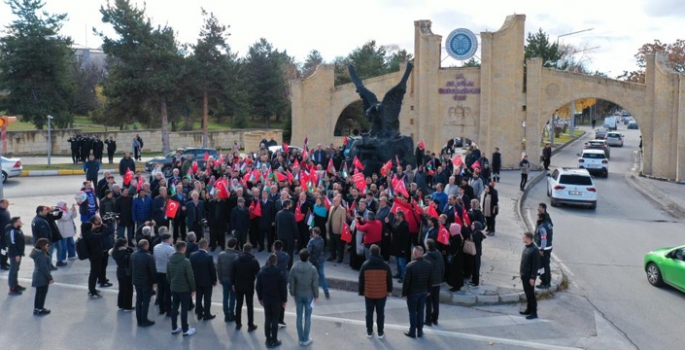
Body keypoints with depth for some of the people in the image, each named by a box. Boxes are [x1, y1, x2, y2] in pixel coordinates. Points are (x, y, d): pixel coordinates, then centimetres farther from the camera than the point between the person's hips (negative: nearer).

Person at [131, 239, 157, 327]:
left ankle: (139, 320, 20)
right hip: (146, 282, -6)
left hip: (136, 281, 6)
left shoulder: (133, 255, 0)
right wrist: (154, 281, -7)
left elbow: (131, 268, 9)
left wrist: (132, 279, 19)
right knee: (146, 301, 4)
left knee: (138, 300, 14)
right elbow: (153, 271, -18)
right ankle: (144, 321, 9)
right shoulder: (149, 257, -22)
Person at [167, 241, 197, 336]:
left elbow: (168, 276, 11)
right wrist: (193, 289, -7)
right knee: (184, 309, 1)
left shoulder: (170, 260, 2)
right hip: (184, 289, -7)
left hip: (174, 288, 7)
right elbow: (190, 277, -17)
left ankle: (174, 328, 22)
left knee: (174, 308, 14)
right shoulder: (186, 261, -20)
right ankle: (185, 330, 7)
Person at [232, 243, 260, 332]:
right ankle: (250, 325, 8)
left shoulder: (237, 260, 0)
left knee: (239, 305, 14)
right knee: (250, 306, 5)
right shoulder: (254, 261, -12)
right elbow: (258, 274, -9)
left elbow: (233, 273, 4)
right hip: (249, 287, -3)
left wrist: (233, 284, 13)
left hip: (238, 286, 3)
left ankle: (238, 324, 20)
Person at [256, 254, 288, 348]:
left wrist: (260, 298, 15)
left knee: (267, 320, 12)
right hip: (277, 300, -3)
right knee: (275, 320, 4)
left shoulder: (261, 273, -1)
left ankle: (268, 340, 18)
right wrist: (284, 300, 0)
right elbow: (283, 288, -11)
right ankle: (274, 341, 9)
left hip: (266, 300, 3)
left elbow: (258, 287, 4)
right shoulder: (280, 273, -13)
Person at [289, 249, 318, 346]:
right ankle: (306, 339, 14)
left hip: (298, 295, 2)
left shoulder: (294, 268, -11)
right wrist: (316, 295, 1)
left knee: (299, 316, 12)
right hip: (309, 295, -2)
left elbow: (291, 282, -5)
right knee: (307, 317, 8)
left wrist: (292, 294, 9)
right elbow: (315, 284, -12)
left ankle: (301, 339, 20)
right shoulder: (312, 269, -17)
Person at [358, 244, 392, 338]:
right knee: (380, 313, 11)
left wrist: (361, 292, 8)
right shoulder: (385, 265, -9)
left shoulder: (365, 265, -10)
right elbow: (389, 279, -1)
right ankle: (380, 332, 18)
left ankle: (369, 332, 23)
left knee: (369, 313, 14)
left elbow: (361, 280, -3)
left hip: (369, 293, 0)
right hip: (382, 294, 0)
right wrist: (389, 290, 14)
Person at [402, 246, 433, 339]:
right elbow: (430, 279, 4)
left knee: (412, 312, 8)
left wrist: (404, 293, -6)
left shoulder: (410, 265, -21)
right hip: (423, 292, 5)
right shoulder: (429, 265, -4)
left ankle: (412, 332, 15)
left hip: (412, 292, -5)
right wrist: (428, 290, 15)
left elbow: (406, 281, -17)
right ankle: (420, 331, 22)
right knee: (420, 312, 15)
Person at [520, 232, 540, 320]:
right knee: (527, 293, 16)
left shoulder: (534, 249, -19)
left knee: (531, 294, -1)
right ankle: (529, 310, 27)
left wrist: (532, 277, -19)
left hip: (529, 276, -8)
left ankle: (534, 313, 7)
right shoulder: (526, 247, 8)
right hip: (524, 275, 8)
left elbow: (536, 265, -19)